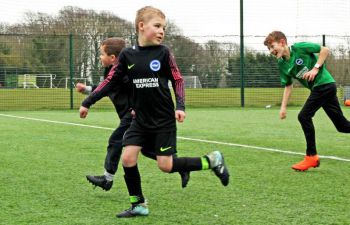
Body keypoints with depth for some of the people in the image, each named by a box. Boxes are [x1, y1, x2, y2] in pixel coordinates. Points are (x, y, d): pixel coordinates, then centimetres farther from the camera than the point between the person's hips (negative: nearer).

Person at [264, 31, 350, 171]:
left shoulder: (299, 48, -13)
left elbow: (325, 50, -10)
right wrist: (283, 107, 6)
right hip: (317, 88, 7)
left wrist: (316, 68, -16)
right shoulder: (282, 65, 7)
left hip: (324, 84, -7)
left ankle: (311, 157, -4)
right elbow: (288, 86, 13)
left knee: (304, 116, -12)